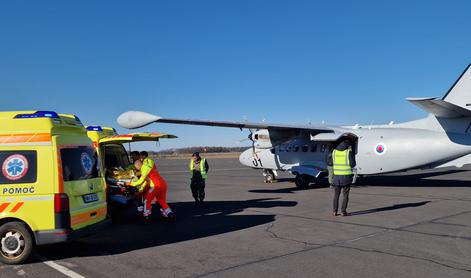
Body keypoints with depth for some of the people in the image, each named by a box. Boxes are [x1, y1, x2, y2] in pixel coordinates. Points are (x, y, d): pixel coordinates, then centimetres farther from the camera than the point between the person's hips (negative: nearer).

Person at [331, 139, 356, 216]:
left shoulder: (334, 151, 5)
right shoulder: (349, 152, -7)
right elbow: (353, 164, -9)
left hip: (336, 176, 3)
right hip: (346, 176, -3)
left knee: (336, 194, 13)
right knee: (345, 195, 7)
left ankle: (335, 211, 11)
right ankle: (343, 211, 4)